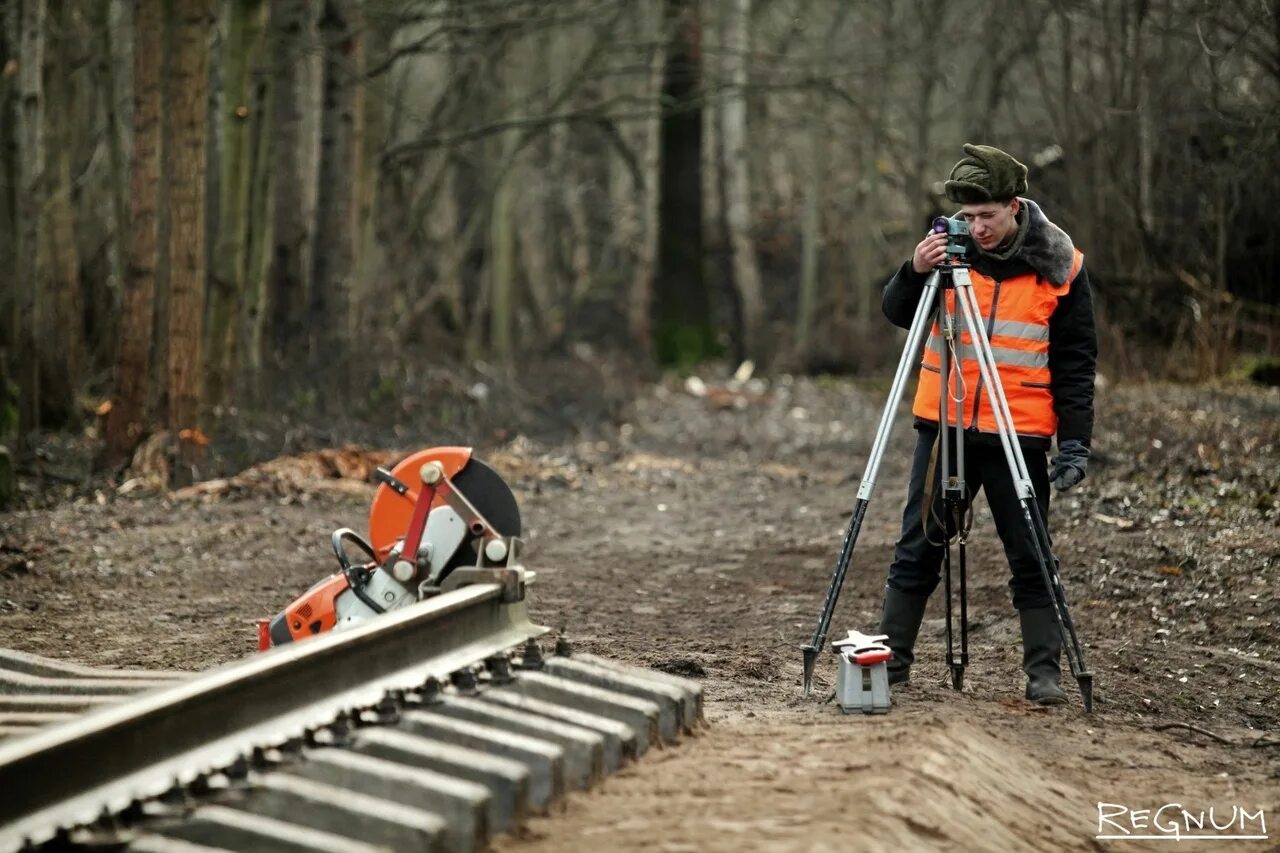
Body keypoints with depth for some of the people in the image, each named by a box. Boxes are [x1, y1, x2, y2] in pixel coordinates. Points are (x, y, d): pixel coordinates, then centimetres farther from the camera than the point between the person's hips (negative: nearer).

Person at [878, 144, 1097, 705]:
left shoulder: (1059, 265, -4)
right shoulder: (951, 249, 1)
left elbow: (1075, 362, -1)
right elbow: (896, 314, 1)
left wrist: (1074, 441, -7)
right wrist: (916, 272, -19)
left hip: (1020, 434, -2)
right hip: (944, 426, 2)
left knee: (1031, 558, 1)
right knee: (917, 550, 5)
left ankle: (1044, 670, 7)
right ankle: (891, 660, 12)